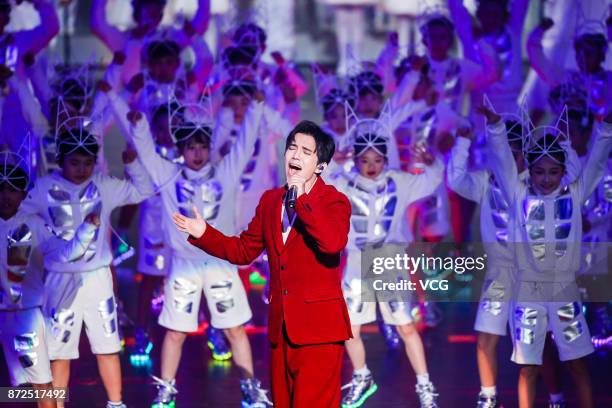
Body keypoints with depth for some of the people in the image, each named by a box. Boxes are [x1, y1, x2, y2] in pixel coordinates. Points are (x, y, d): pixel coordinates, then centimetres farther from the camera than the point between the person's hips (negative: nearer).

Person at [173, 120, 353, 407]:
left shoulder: (335, 202, -5)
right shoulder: (271, 200, 13)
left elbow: (332, 243, -25)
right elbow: (244, 251, 18)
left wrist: (302, 198, -21)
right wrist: (203, 233, 5)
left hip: (318, 329, -6)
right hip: (281, 328, 6)